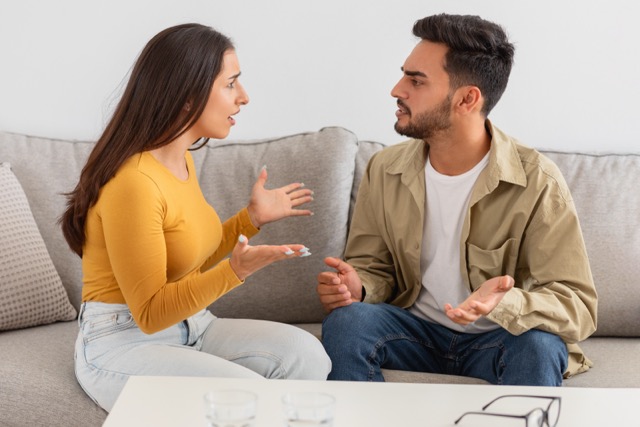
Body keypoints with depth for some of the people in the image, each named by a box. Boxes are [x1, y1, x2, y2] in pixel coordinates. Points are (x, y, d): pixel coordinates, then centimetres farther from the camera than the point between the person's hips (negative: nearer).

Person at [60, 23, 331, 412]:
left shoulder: (182, 161, 6)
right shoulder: (132, 182, -23)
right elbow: (149, 313, -22)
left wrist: (252, 217, 9)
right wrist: (235, 272, -34)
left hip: (189, 326, 8)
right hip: (123, 344, -8)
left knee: (306, 355, -11)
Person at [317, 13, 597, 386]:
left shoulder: (537, 183, -16)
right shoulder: (384, 171, -4)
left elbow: (579, 306, -19)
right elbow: (374, 267, 7)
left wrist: (505, 304, -40)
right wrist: (357, 287, -19)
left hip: (496, 340, -2)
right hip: (417, 328, 3)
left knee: (539, 345, -35)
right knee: (345, 323, -27)